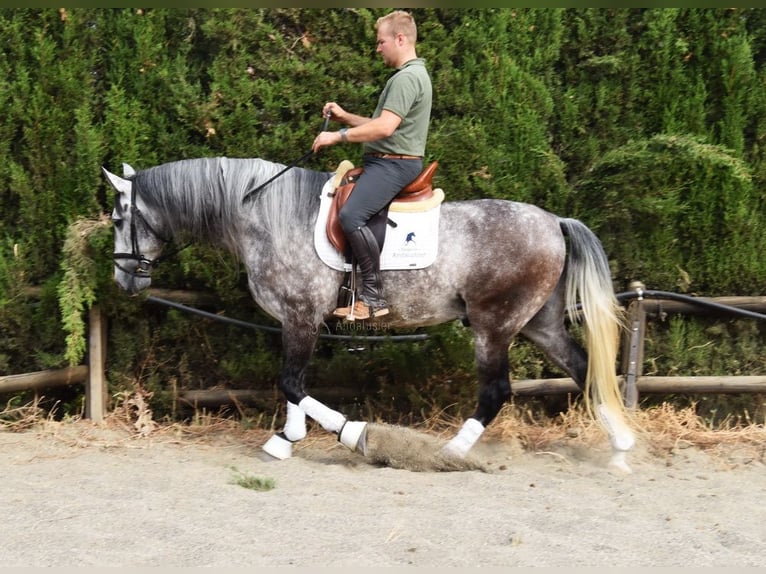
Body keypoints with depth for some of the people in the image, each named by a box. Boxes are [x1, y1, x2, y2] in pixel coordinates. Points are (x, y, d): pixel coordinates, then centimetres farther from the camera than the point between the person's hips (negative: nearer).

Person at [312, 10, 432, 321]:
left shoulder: (407, 77, -15)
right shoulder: (412, 74, 20)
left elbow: (385, 128, -26)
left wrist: (338, 136, -19)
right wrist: (344, 117, 16)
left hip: (393, 164, -12)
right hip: (385, 161, 12)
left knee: (351, 215, -28)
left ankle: (373, 297, -25)